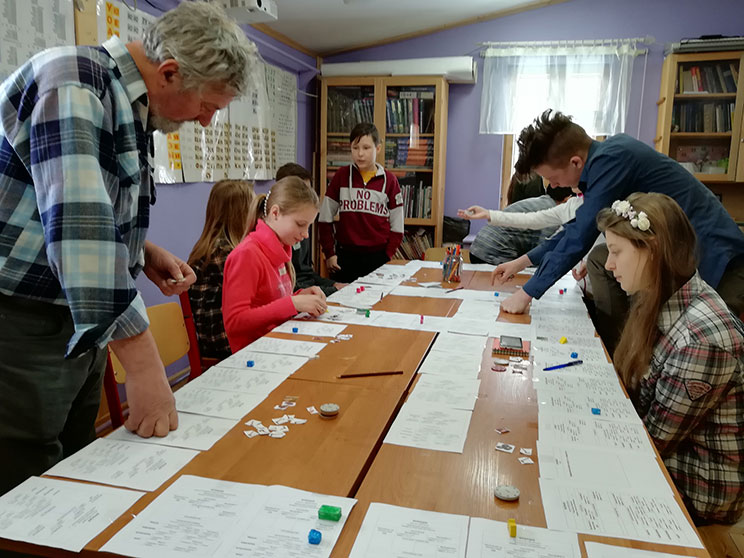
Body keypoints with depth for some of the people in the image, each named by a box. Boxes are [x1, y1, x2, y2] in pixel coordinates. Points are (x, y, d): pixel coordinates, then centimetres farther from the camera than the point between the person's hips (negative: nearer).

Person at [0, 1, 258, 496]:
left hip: (80, 321, 9)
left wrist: (146, 253, 3)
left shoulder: (132, 107, 10)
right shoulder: (73, 84, -19)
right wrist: (144, 363, -32)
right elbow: (79, 222, -31)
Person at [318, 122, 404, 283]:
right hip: (345, 256, 1)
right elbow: (325, 218, 6)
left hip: (378, 257, 0)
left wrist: (387, 256, -5)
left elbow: (397, 226, 4)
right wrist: (329, 253, 1)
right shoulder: (342, 176, 3)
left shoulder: (389, 180, 1)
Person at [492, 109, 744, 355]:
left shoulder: (611, 160, -23)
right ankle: (607, 353, 13)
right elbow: (578, 227, 15)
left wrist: (527, 293, -15)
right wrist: (523, 261, 14)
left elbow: (580, 237, -24)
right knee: (600, 260, 11)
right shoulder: (603, 157, 4)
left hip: (713, 260, -10)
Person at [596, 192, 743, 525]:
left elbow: (653, 439, -22)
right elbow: (633, 388, 0)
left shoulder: (702, 337, -31)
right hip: (666, 453, 7)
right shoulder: (662, 300, -4)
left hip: (700, 485, -6)